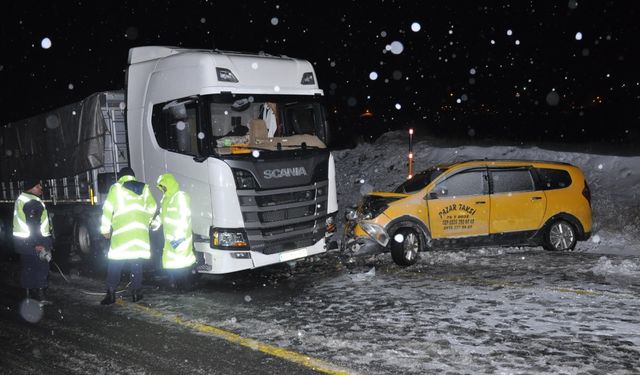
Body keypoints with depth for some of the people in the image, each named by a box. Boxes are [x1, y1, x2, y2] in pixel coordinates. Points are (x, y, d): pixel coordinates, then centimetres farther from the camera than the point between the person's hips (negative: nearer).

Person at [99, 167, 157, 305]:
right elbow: (152, 207, 14)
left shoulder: (116, 188, 2)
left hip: (121, 233, -3)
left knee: (115, 264, 3)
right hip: (140, 233, 3)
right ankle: (136, 293, 10)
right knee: (137, 263, 9)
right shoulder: (144, 188, 10)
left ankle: (111, 294, 1)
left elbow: (108, 209, -2)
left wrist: (105, 229, 6)